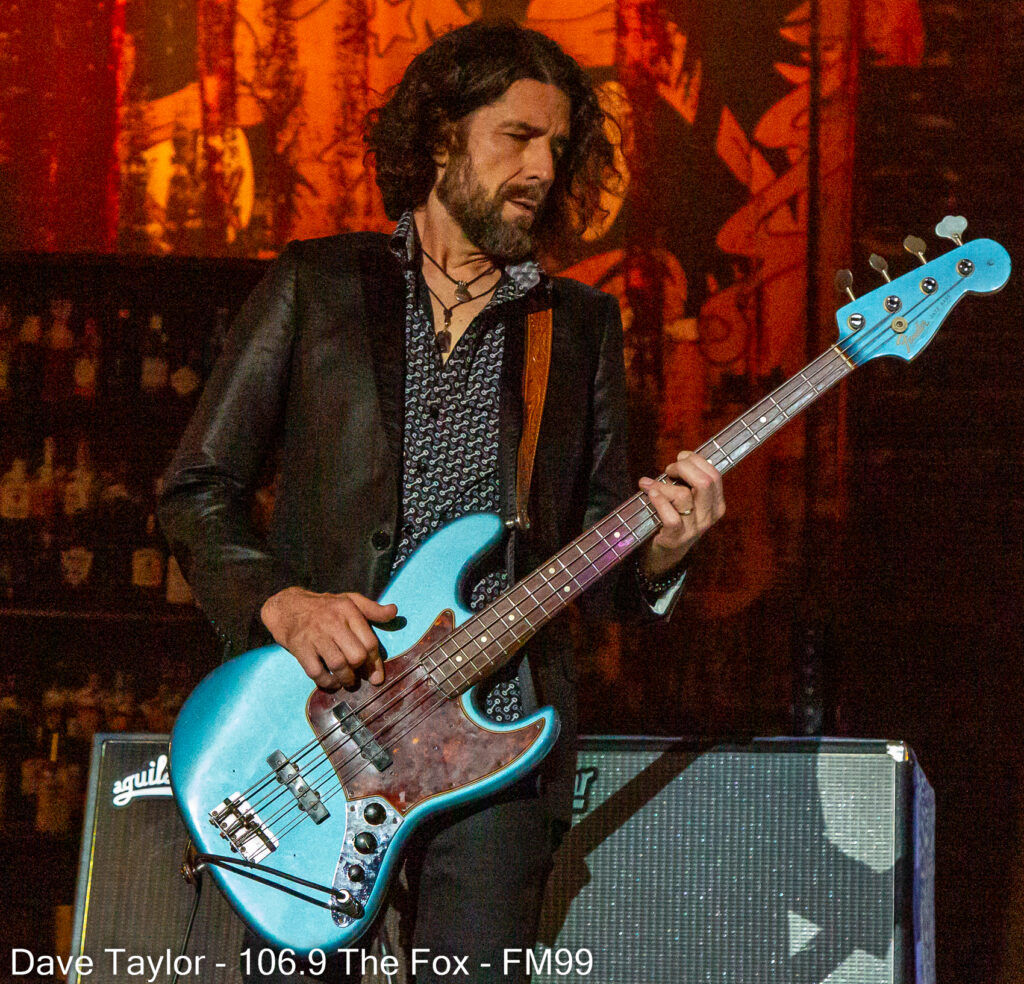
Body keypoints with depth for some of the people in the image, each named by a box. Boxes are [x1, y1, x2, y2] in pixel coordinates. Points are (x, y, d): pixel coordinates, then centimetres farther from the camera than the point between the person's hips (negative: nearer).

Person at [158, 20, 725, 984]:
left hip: (494, 735, 1)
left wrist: (656, 549, -9)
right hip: (316, 720, -1)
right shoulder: (315, 286, 8)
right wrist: (281, 603, -10)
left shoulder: (581, 325, 14)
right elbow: (194, 490, 6)